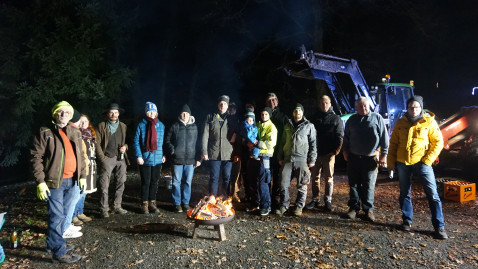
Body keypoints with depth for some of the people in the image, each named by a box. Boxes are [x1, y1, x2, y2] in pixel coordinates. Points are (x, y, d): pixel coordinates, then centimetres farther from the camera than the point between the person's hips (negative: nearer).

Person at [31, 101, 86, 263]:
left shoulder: (76, 133, 11)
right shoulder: (45, 133, -4)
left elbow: (81, 156, 15)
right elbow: (36, 157, -8)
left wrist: (83, 176, 10)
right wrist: (40, 182, -14)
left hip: (73, 182, 5)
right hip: (55, 182, -5)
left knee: (63, 215, 15)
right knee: (57, 216, 0)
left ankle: (53, 243, 32)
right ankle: (59, 252, 10)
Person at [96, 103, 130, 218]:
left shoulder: (123, 126, 15)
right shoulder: (102, 126, 6)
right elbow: (97, 143, 1)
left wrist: (125, 146, -2)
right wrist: (102, 157, -7)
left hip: (121, 158, 3)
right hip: (107, 158, -3)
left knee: (120, 183, 5)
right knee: (104, 185, -5)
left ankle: (117, 207, 15)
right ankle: (104, 209, 3)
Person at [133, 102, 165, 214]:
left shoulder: (161, 125, 6)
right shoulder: (141, 125, -3)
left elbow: (164, 141, 11)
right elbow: (136, 141, -4)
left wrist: (164, 155, 3)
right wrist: (138, 156, -12)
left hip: (158, 159, 3)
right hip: (145, 159, -3)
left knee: (154, 182, 11)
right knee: (146, 182, 4)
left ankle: (152, 203, 23)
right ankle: (144, 204, 16)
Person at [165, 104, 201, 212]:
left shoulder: (194, 127, 8)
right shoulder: (175, 126, 2)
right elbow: (168, 140, 7)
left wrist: (198, 158, 4)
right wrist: (172, 151, -8)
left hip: (190, 159, 2)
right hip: (177, 159, -1)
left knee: (188, 182, 8)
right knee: (176, 182, 4)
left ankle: (185, 202, 21)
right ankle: (177, 203, 16)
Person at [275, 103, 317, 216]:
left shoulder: (309, 126, 5)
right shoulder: (287, 126, 15)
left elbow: (313, 144, 3)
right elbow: (282, 142, 19)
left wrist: (312, 159, -3)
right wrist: (280, 157, 14)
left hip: (302, 160, -3)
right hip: (288, 159, 3)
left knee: (302, 185, 3)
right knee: (283, 184, 1)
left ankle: (299, 206, 18)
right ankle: (284, 205, 15)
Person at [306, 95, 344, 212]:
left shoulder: (336, 119, 5)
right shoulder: (314, 119, 11)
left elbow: (340, 137, 0)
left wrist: (335, 151, -11)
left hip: (329, 154, -2)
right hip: (315, 153, 3)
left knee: (329, 178, 3)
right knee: (315, 177, 8)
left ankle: (328, 201, 11)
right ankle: (315, 200, 18)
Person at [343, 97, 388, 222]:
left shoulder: (377, 118, 1)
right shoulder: (352, 120, 11)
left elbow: (384, 137, 0)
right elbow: (346, 137, 18)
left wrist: (383, 155, -5)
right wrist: (345, 151, 11)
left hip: (370, 158, -3)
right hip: (353, 158, 3)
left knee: (369, 186, 2)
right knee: (353, 184, 8)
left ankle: (368, 209, 14)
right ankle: (354, 207, 19)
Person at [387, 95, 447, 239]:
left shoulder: (429, 122, -3)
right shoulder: (400, 123, 4)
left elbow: (438, 142, -1)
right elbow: (393, 144, 9)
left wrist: (428, 160, -10)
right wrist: (391, 162, 6)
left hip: (422, 162, -3)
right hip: (402, 163, 3)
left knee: (432, 194, -4)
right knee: (404, 193, 11)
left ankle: (439, 226, 7)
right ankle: (407, 221, 26)